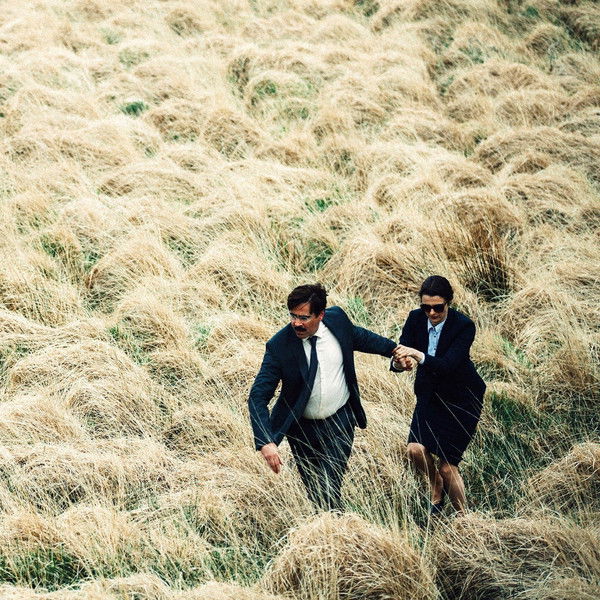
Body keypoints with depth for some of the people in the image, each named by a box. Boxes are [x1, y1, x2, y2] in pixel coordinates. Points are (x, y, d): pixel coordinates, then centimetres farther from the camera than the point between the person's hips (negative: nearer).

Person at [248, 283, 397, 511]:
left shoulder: (337, 319, -13)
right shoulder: (279, 346, -21)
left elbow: (361, 337, 11)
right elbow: (258, 397, -22)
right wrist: (265, 441, -33)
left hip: (340, 423, 0)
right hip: (301, 429, 0)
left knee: (329, 490, -12)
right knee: (314, 491, 15)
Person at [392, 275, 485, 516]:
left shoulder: (464, 326, -22)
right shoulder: (416, 319, -9)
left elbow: (448, 365, -33)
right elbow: (400, 353, -13)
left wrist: (417, 356, -48)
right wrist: (399, 362, -37)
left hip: (462, 398, -4)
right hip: (430, 394, 4)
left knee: (447, 466, -6)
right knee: (415, 451, -14)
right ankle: (437, 487, 19)